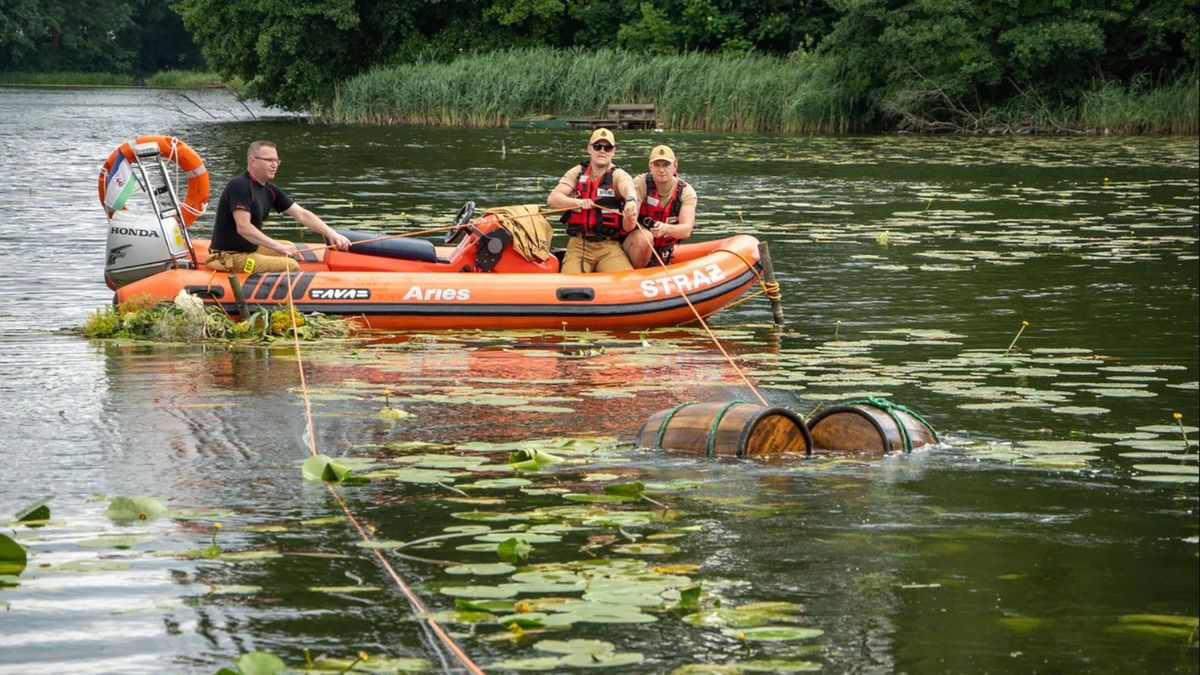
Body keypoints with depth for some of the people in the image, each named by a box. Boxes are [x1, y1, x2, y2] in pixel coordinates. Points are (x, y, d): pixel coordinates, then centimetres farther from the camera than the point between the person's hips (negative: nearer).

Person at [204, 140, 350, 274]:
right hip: (230, 257, -10)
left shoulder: (270, 190, 10)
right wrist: (279, 247, -32)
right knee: (291, 267, -18)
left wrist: (331, 234, -4)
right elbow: (243, 228, -29)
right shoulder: (239, 186, -19)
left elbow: (302, 214, 8)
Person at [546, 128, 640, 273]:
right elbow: (552, 199, -1)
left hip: (609, 246, -1)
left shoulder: (618, 175, 3)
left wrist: (631, 200, -47)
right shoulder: (576, 173, 10)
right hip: (578, 244, 1)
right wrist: (577, 202, -21)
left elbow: (627, 187, -22)